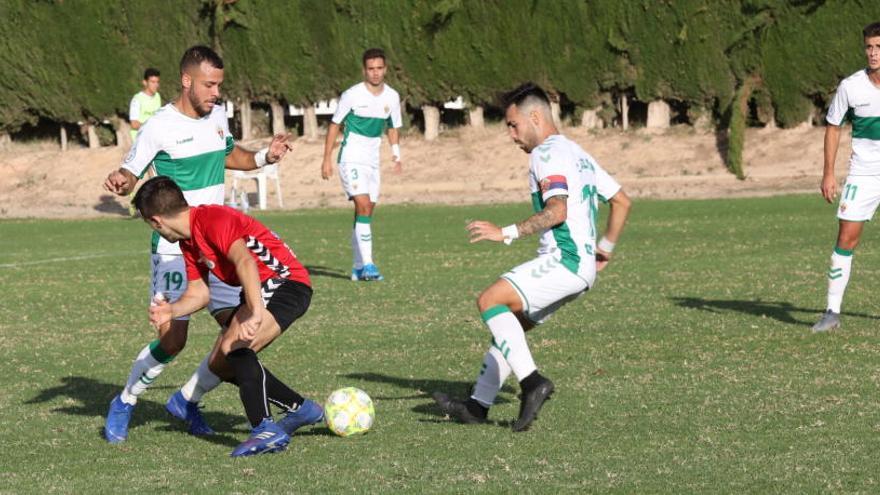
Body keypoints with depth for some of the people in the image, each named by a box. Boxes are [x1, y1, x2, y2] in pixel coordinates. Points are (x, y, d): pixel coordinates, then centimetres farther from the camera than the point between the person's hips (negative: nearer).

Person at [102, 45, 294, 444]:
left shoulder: (217, 115, 6)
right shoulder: (160, 127, -13)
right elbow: (130, 173, -8)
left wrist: (264, 157, 7)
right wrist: (120, 181, -32)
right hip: (174, 250, -6)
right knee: (172, 339, -10)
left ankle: (187, 400, 16)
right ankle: (123, 405, 14)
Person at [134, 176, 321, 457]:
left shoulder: (213, 220, -20)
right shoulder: (188, 241, 12)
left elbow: (245, 261, -35)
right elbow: (199, 293, 15)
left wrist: (255, 313, -46)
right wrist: (172, 311, -7)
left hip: (286, 283, -11)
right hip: (261, 292, 11)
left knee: (234, 346, -28)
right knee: (220, 365, 11)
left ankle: (266, 430, -33)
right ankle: (300, 409, 18)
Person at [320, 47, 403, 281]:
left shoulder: (392, 97, 4)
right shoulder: (352, 95, -11)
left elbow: (393, 128, 17)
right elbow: (335, 125, -3)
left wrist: (396, 154, 2)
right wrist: (327, 159, -5)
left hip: (372, 161, 6)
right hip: (351, 159, -6)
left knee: (365, 212, 8)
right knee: (364, 207, -19)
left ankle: (358, 268, 15)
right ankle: (367, 265, -24)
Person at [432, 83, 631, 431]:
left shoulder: (546, 153, -8)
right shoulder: (578, 154, 23)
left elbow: (557, 211, -21)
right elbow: (621, 201, 25)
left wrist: (507, 233, -19)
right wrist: (605, 248, 29)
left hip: (564, 260, -10)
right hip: (582, 267, 10)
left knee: (490, 301, -18)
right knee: (508, 326, 14)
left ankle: (532, 382, -22)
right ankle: (478, 405, 12)